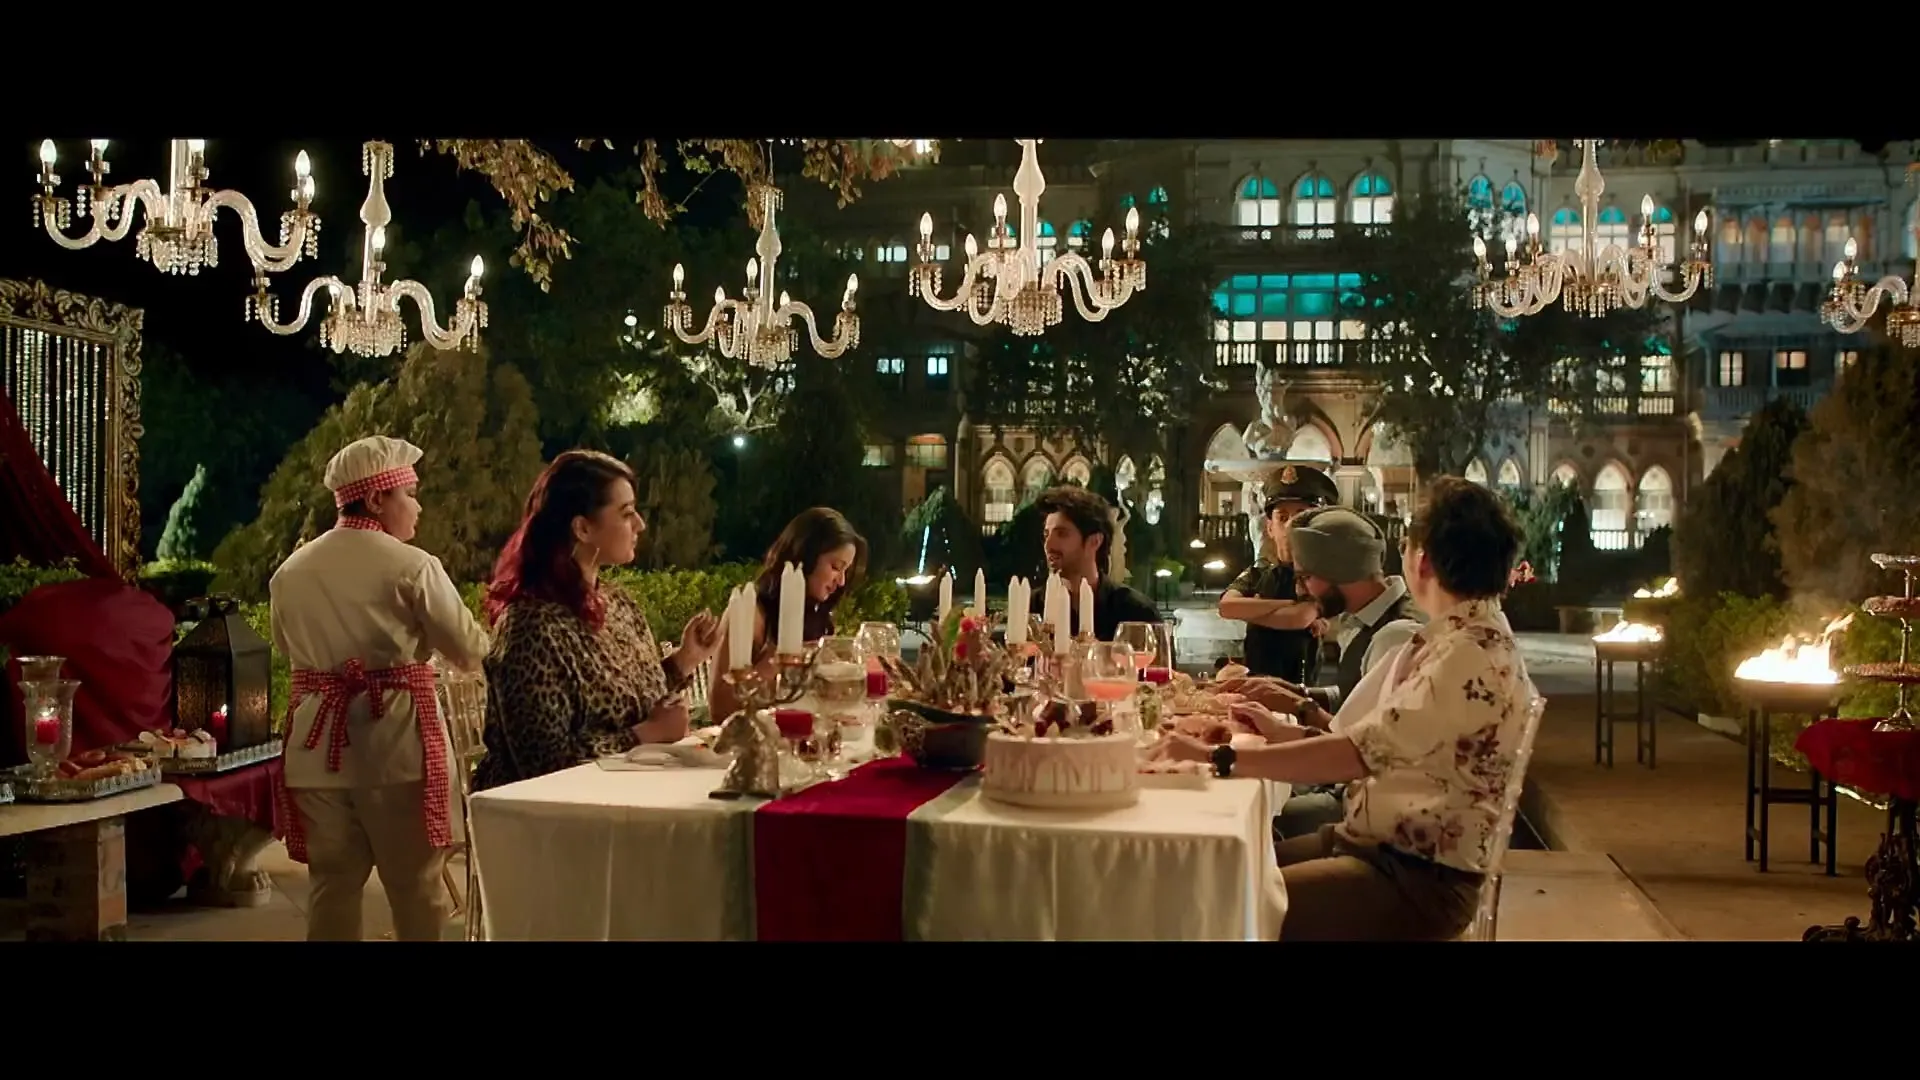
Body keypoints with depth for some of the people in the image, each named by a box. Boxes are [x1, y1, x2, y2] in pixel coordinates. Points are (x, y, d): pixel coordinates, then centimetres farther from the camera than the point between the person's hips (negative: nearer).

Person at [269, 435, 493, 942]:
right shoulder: (412, 566, -10)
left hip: (318, 744, 5)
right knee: (416, 885, 5)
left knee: (333, 882, 12)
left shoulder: (289, 571, 7)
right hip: (396, 741, -5)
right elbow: (471, 652, -5)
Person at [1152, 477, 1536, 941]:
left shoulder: (1476, 655, -20)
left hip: (1419, 874, -9)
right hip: (1369, 841, 9)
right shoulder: (1456, 638, 11)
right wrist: (1280, 731, 9)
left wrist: (1218, 757, -27)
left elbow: (1360, 754, -28)